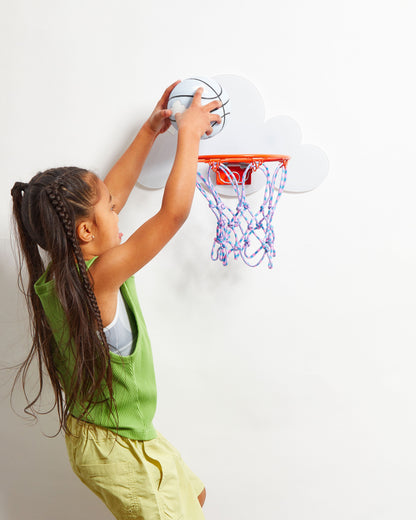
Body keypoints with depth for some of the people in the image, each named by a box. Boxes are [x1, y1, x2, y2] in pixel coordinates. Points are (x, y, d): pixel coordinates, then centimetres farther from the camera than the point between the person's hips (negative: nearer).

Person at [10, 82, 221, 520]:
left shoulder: (58, 271, -6)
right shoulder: (98, 277, -32)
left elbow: (113, 193, 3)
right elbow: (174, 212, -32)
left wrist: (150, 131, 5)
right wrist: (188, 133, -19)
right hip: (118, 449, -9)